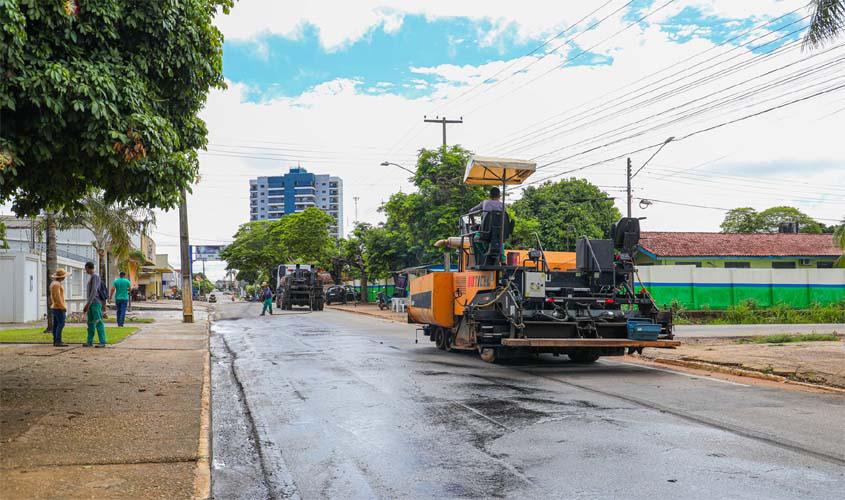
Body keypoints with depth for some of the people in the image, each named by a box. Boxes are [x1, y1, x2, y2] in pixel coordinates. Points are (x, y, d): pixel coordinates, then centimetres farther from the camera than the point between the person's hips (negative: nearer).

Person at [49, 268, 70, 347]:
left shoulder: (53, 283, 13)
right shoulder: (56, 284, -17)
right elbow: (57, 296, -22)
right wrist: (63, 307, -22)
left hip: (55, 307, 10)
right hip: (59, 307, -10)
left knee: (56, 324, 8)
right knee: (61, 324, -12)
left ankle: (55, 341, 9)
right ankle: (58, 341, -14)